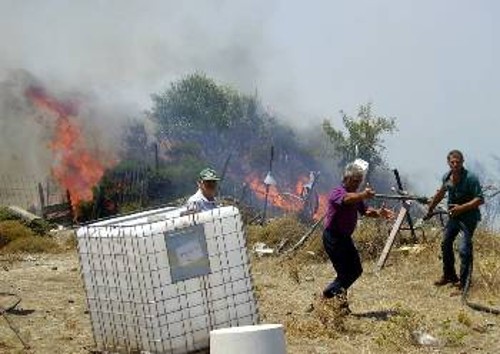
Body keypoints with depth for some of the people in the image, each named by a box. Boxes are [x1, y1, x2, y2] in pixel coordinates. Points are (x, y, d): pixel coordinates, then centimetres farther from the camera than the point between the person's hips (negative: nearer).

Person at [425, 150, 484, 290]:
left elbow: (480, 199, -22)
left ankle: (464, 281, -2)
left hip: (469, 217, -7)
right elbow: (440, 194, 18)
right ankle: (449, 276, 28)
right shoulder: (447, 177, -1)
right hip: (454, 215, 7)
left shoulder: (470, 178, -21)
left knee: (464, 249, -13)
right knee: (446, 244, 13)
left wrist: (462, 207, -29)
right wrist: (430, 208, 25)